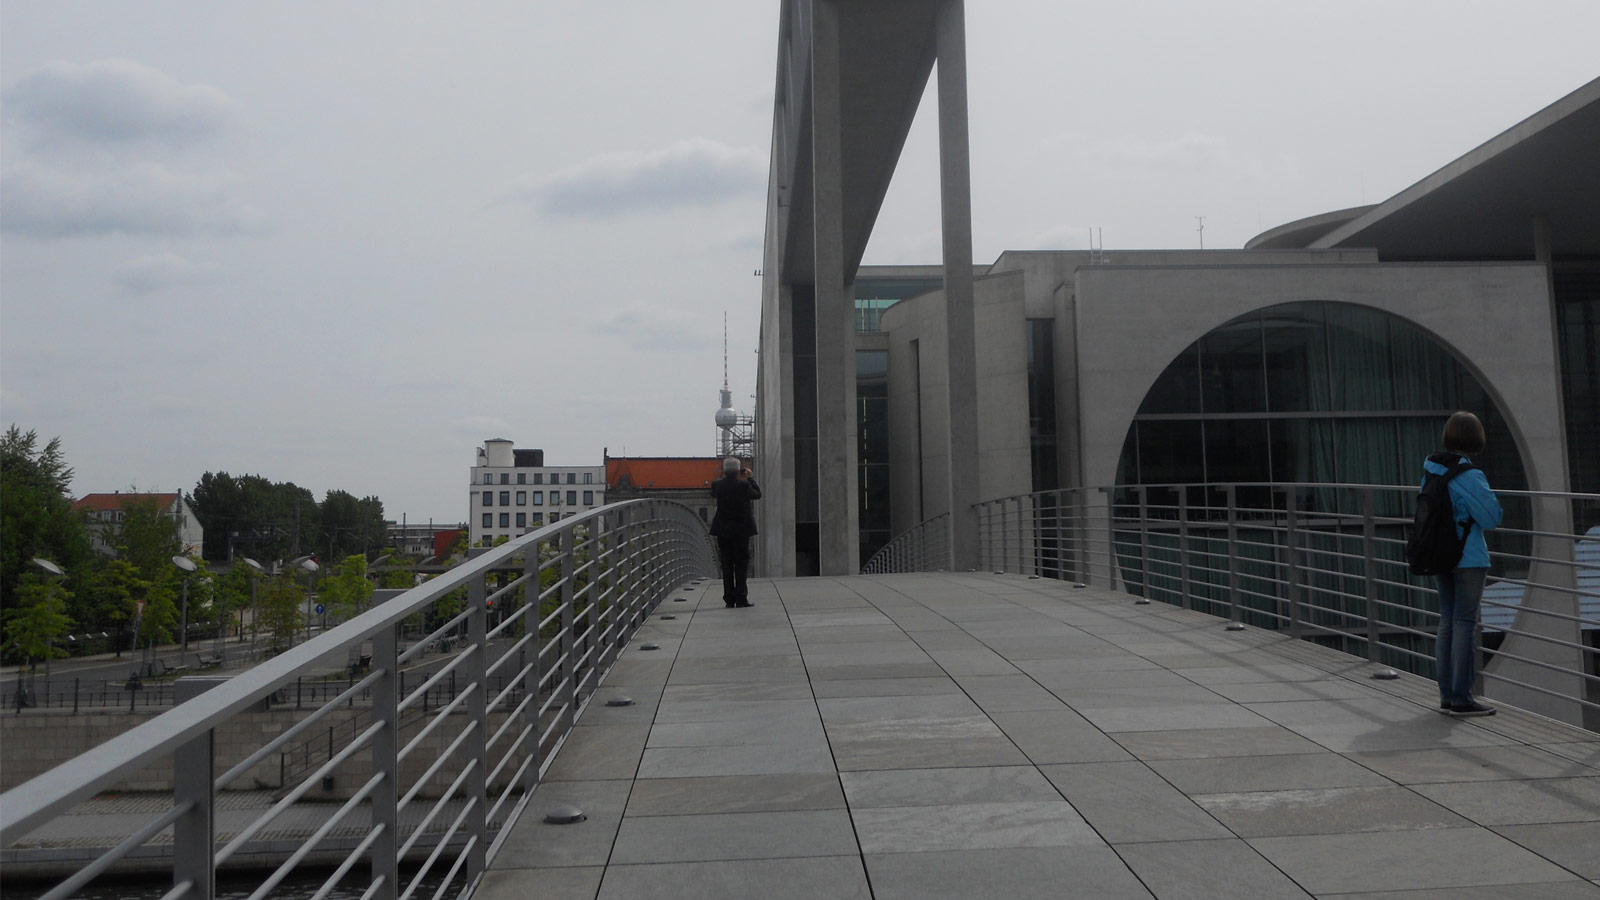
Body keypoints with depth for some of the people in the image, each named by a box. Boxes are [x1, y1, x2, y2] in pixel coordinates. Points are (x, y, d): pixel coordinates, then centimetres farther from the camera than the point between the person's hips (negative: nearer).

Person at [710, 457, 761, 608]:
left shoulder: (717, 485, -5)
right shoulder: (744, 485, -14)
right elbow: (758, 494, 2)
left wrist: (724, 477, 16)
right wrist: (749, 478, 10)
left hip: (722, 531, 3)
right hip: (740, 530, -3)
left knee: (727, 565, 9)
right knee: (741, 564, 4)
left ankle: (729, 598, 11)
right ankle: (741, 599, 1)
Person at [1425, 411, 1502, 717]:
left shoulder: (1430, 469, 4)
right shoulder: (1469, 475, -17)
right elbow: (1492, 517, -12)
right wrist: (1488, 495, 5)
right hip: (1468, 559, -7)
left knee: (1447, 621, 13)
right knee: (1465, 624, -1)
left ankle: (1447, 694, 18)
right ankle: (1460, 698, 3)